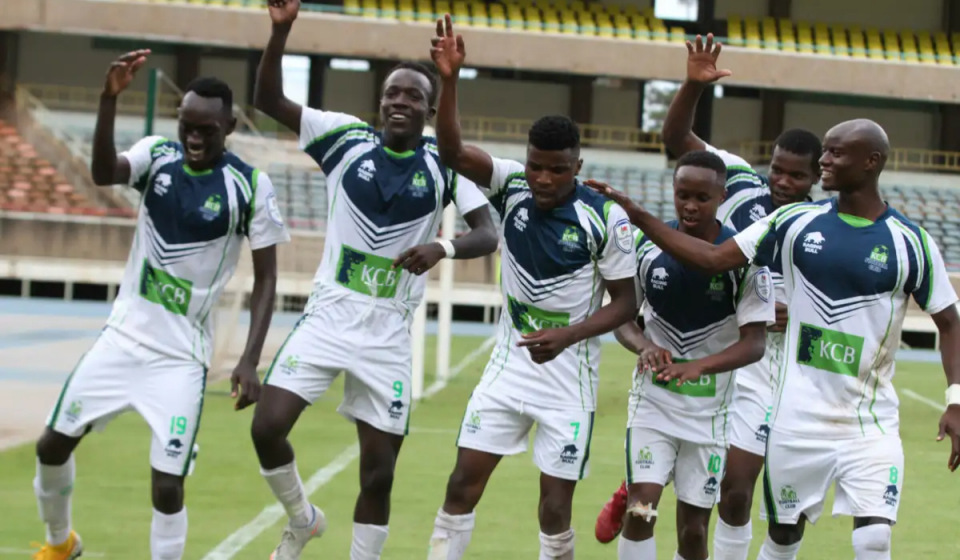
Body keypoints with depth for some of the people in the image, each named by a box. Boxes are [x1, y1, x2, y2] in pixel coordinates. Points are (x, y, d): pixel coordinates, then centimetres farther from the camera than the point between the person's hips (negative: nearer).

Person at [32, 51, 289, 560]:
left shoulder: (250, 186, -12)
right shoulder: (156, 155, -4)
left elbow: (265, 278, -7)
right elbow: (103, 174, -26)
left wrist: (250, 360, -17)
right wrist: (109, 99, -41)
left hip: (181, 356, -4)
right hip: (123, 336, 4)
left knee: (167, 484, -11)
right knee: (52, 444, 11)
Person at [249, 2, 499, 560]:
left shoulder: (444, 166, -2)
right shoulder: (348, 138, -1)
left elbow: (488, 234, -12)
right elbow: (269, 99, -6)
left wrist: (442, 248, -32)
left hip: (388, 334, 0)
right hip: (328, 316, 0)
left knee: (379, 472, 1)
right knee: (268, 426, -12)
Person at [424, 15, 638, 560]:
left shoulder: (606, 217, -15)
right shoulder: (512, 185, -5)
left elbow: (625, 302, -8)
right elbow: (452, 151, -19)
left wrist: (568, 335, -22)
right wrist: (450, 80, -32)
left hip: (569, 375, -3)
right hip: (508, 364, 3)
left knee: (555, 510, -1)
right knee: (463, 485, -1)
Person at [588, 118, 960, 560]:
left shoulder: (911, 243, -5)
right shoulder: (795, 222, 0)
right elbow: (713, 259, 0)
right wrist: (638, 217, -6)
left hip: (871, 423, -2)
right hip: (797, 419, 2)